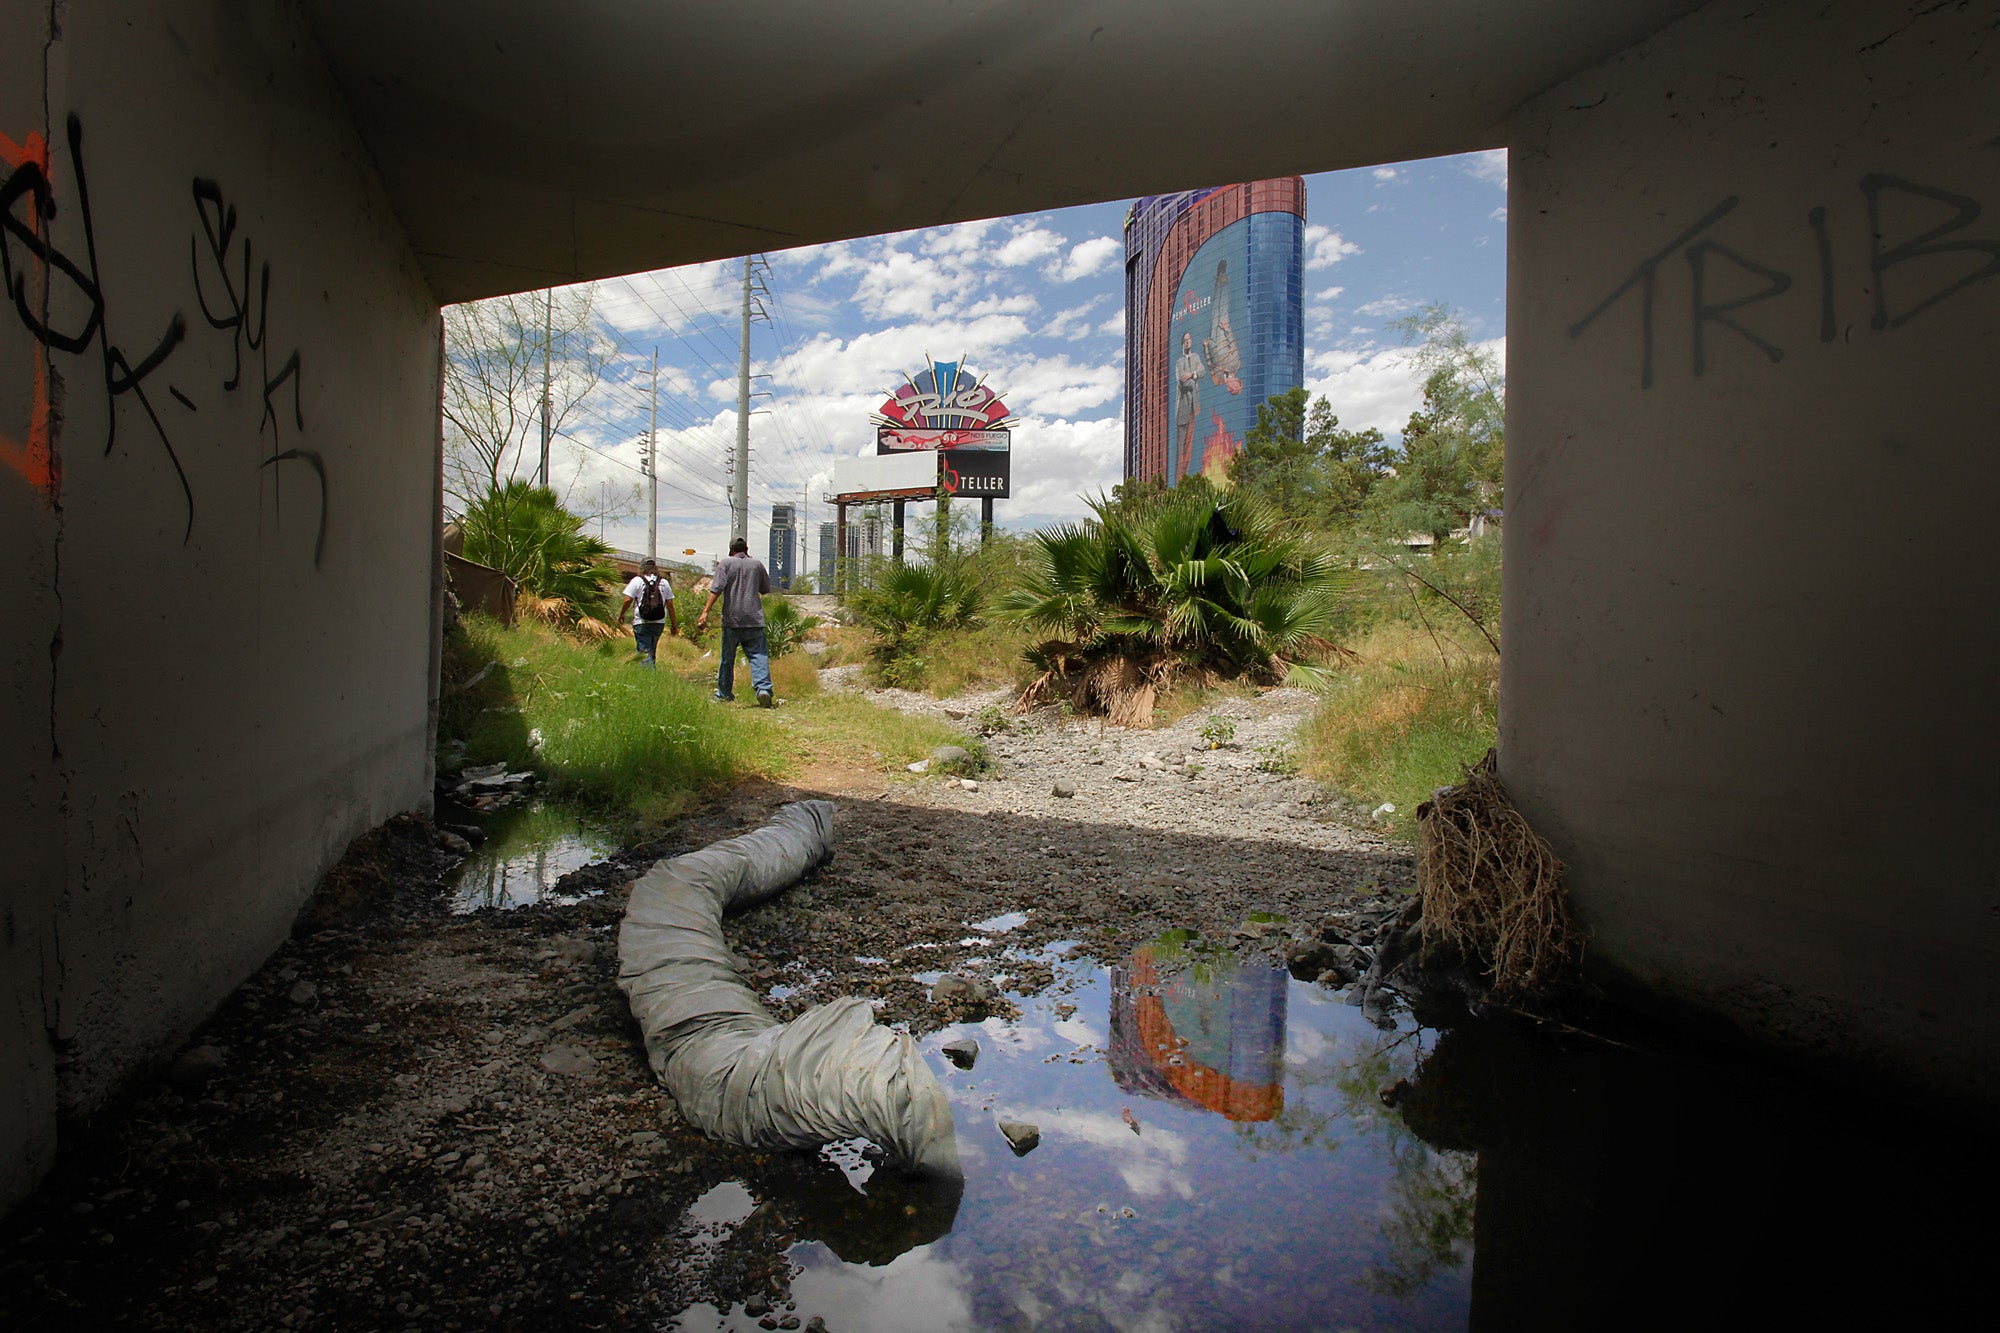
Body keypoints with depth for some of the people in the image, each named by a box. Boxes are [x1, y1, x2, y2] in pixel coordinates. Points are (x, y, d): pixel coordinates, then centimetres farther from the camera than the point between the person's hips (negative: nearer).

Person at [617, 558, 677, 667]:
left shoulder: (637, 581, -2)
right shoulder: (664, 582, 9)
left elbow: (628, 600, -7)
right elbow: (670, 605, 8)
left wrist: (621, 615, 9)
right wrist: (673, 624, 12)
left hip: (642, 623, -4)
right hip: (659, 622, 4)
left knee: (644, 651, -5)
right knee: (652, 650, 18)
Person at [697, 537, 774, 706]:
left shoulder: (726, 564, 3)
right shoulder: (757, 564, 10)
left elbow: (717, 588, -10)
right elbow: (766, 589, 20)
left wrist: (705, 612, -14)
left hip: (731, 619, -1)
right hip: (754, 619, 1)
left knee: (727, 658, 10)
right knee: (758, 654, -3)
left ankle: (724, 695, 18)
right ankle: (763, 688, -22)